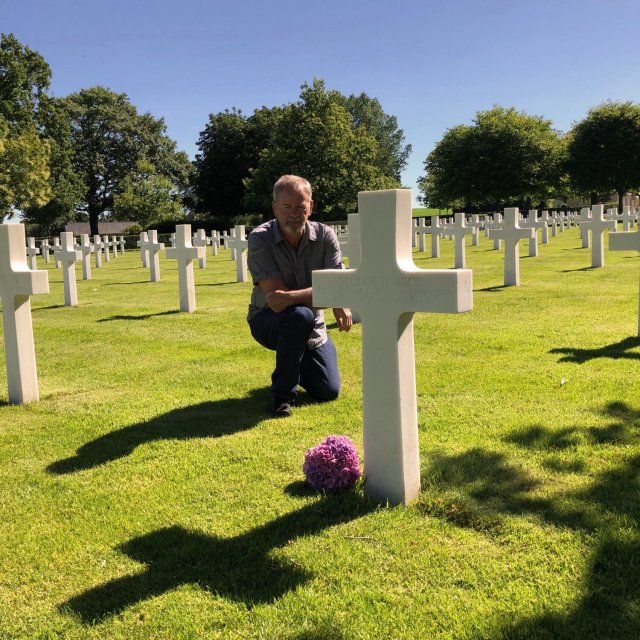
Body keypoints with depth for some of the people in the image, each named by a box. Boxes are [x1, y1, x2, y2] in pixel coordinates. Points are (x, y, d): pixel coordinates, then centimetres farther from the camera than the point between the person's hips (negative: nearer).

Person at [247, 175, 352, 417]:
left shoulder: (325, 236, -12)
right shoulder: (259, 239, -20)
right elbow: (275, 293, -27)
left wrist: (291, 297, -41)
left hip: (312, 329, 4)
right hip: (267, 321, -4)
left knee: (329, 393, 0)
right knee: (300, 316, -38)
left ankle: (297, 364, 36)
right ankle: (282, 393, -19)